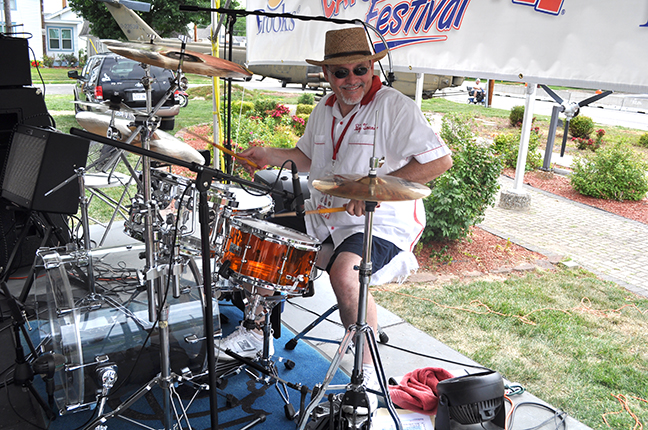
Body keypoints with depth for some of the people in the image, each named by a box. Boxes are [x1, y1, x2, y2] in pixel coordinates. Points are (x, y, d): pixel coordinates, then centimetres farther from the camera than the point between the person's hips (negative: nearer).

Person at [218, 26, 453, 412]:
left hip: (383, 223, -7)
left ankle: (368, 372, -12)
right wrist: (274, 156, 5)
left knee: (343, 274, -34)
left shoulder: (394, 106, -14)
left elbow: (440, 160, -20)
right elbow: (309, 157, 24)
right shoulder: (324, 109, 10)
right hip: (324, 216, 8)